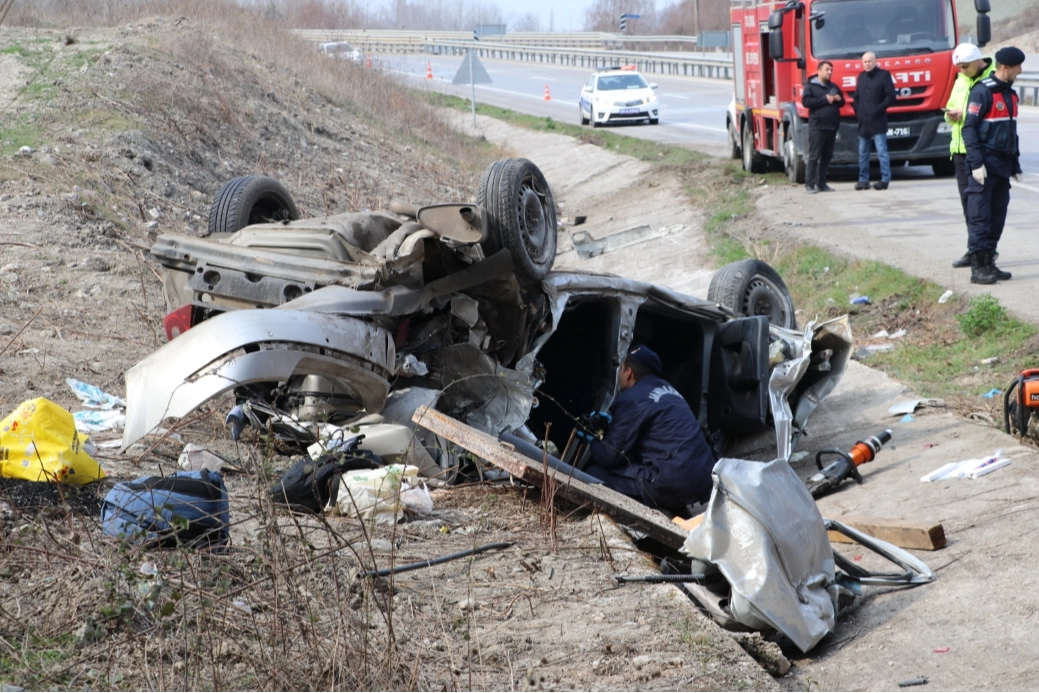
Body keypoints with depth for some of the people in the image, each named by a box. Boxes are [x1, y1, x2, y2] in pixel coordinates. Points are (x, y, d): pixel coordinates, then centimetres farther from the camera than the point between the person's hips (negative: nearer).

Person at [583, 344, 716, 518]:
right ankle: (676, 510, 14)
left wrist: (592, 443, 19)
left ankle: (656, 512, -8)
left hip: (675, 483, -9)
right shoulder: (665, 388, 18)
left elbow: (611, 456, -1)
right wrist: (612, 423, 34)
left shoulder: (631, 399, -5)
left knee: (594, 474, 0)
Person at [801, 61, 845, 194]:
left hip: (832, 127, 7)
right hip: (817, 127, -6)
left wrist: (838, 99, 0)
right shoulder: (810, 86, -1)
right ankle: (809, 184, -7)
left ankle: (821, 183, 13)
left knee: (827, 157, 8)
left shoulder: (833, 87, 18)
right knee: (814, 156, -8)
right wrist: (825, 99, -14)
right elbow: (806, 101, -13)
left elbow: (842, 102, 25)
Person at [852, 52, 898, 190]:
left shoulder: (884, 75, -2)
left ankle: (885, 179, -8)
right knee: (863, 153, 9)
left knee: (882, 152, -8)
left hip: (878, 122, -6)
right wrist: (857, 110, 6)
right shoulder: (861, 76, 16)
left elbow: (891, 96, -7)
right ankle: (863, 180, 14)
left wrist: (878, 109, -13)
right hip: (863, 122, 6)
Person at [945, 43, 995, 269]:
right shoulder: (961, 80, 17)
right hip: (960, 149, 8)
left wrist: (965, 114, -19)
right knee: (968, 201, 11)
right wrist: (950, 114, 2)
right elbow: (951, 106, 25)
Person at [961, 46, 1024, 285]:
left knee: (998, 216, 9)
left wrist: (1015, 163, 21)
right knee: (980, 217, -6)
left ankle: (989, 263, 16)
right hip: (985, 165, -8)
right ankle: (978, 267, -5)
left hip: (1002, 166, 8)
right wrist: (976, 163, -19)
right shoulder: (982, 92, -11)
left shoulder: (1010, 93, 15)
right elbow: (969, 128, -14)